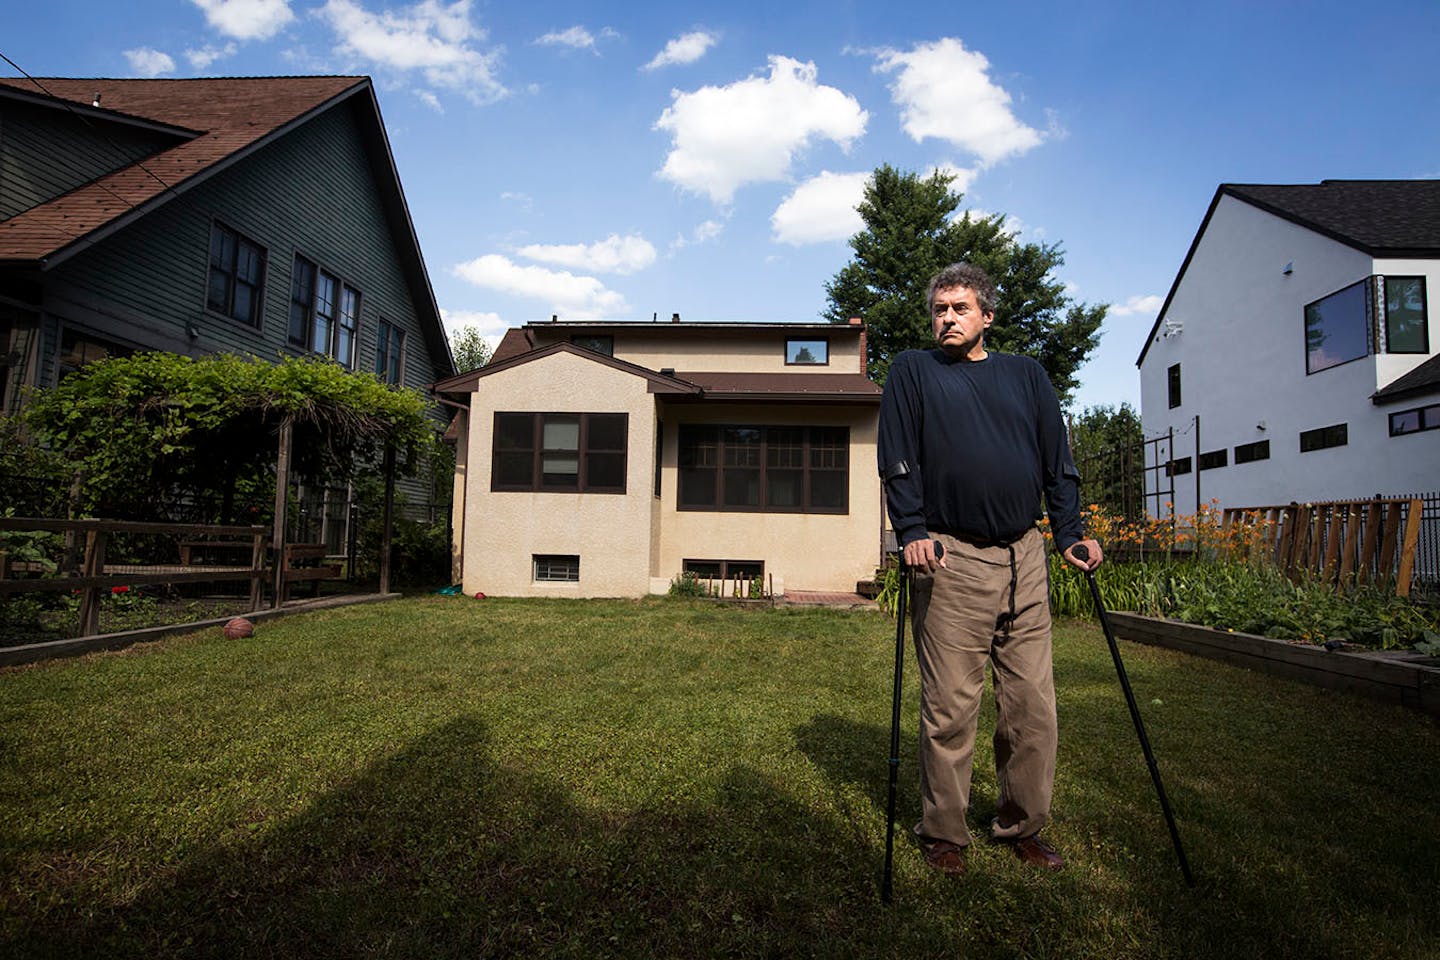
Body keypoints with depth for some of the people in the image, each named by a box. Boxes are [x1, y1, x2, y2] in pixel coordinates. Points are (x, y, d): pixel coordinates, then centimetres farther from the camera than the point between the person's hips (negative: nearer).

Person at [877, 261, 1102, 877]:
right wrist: (912, 530, -13)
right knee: (950, 706, -1)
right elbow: (898, 461, -1)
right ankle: (943, 833, 15)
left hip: (1024, 557, 4)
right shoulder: (912, 371, 9)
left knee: (1033, 702, 7)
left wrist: (1070, 534, 7)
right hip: (951, 559, -3)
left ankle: (1022, 827, 24)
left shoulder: (1026, 375, 18)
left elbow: (1058, 461, 17)